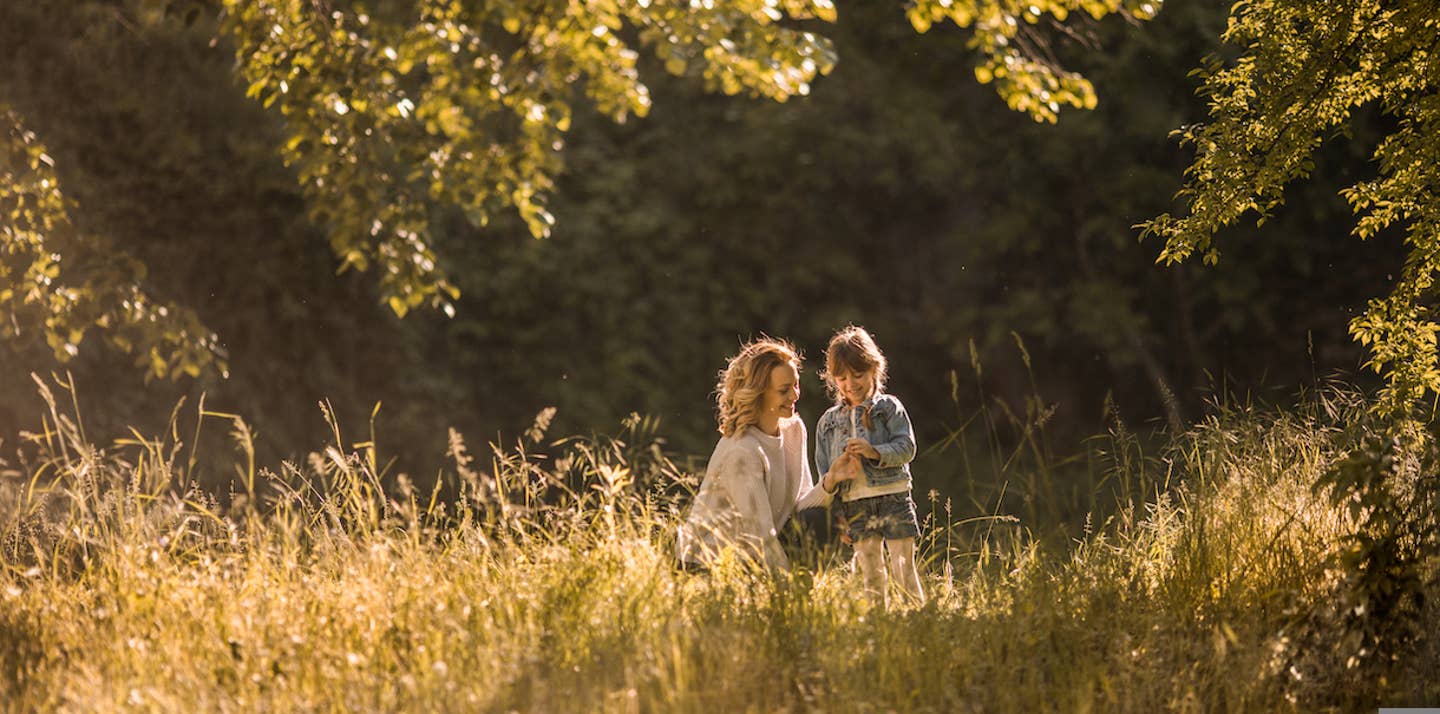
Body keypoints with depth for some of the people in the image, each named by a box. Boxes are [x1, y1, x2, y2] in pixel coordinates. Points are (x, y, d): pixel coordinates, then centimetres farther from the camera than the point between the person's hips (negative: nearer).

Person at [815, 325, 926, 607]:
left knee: (904, 569, -5)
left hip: (893, 498, -3)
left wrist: (875, 452, -20)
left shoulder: (888, 407, 3)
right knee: (872, 576, 3)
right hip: (855, 506, 3)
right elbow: (824, 471, 17)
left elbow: (907, 447, -7)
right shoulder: (829, 421, 13)